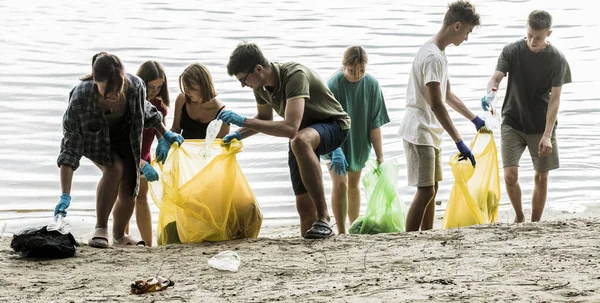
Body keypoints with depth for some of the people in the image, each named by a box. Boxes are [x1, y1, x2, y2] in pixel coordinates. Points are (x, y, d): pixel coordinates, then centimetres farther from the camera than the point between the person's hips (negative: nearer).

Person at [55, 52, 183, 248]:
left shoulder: (135, 86, -33)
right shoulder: (80, 98, -41)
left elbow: (146, 111, -4)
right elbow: (69, 150, -39)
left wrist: (165, 134, 1)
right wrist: (65, 196, -44)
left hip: (124, 135, 3)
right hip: (93, 138, -3)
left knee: (128, 189, -2)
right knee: (114, 168, -31)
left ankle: (119, 236, 25)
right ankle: (100, 229, -22)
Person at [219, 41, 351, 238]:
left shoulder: (295, 75, -32)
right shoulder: (261, 85, -7)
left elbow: (290, 128, -42)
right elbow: (264, 118, 15)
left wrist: (243, 121, -40)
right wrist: (238, 134, -4)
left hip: (333, 126, -8)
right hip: (304, 131, 8)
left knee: (299, 141, -41)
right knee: (304, 205, 0)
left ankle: (323, 217, -36)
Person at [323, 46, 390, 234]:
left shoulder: (371, 84, -14)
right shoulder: (334, 85, -25)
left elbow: (374, 123, -10)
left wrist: (380, 155, -10)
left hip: (359, 143, 4)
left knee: (353, 185, 16)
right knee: (340, 184, -17)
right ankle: (341, 232, -12)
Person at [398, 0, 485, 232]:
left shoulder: (440, 54, 12)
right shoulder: (433, 57, -20)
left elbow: (448, 96, 24)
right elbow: (436, 104, -25)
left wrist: (475, 119, 26)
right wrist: (459, 142, -26)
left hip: (431, 133, 10)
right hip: (419, 133, -10)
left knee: (432, 188, 13)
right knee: (425, 191, -13)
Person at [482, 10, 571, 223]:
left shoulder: (557, 60, -10)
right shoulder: (512, 51, -8)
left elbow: (554, 99, -10)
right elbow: (496, 78, -15)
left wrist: (547, 135, -17)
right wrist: (490, 93, -40)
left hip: (541, 126, 0)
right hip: (512, 123, 0)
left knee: (541, 177, 5)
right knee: (510, 176, -9)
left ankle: (534, 224, 20)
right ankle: (519, 217, 17)